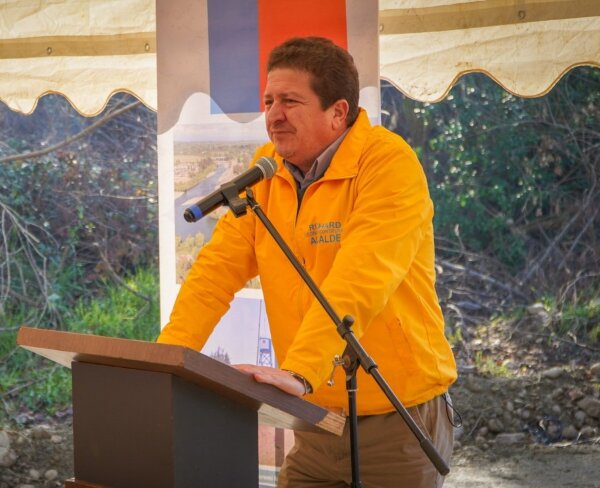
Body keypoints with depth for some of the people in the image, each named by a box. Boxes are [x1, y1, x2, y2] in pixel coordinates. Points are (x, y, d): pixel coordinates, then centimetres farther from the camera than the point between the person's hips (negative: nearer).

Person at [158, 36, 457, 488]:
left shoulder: (389, 164, -16)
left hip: (398, 414, -5)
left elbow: (356, 284, -29)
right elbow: (218, 268, -1)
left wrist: (297, 373, -40)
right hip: (317, 416, 5)